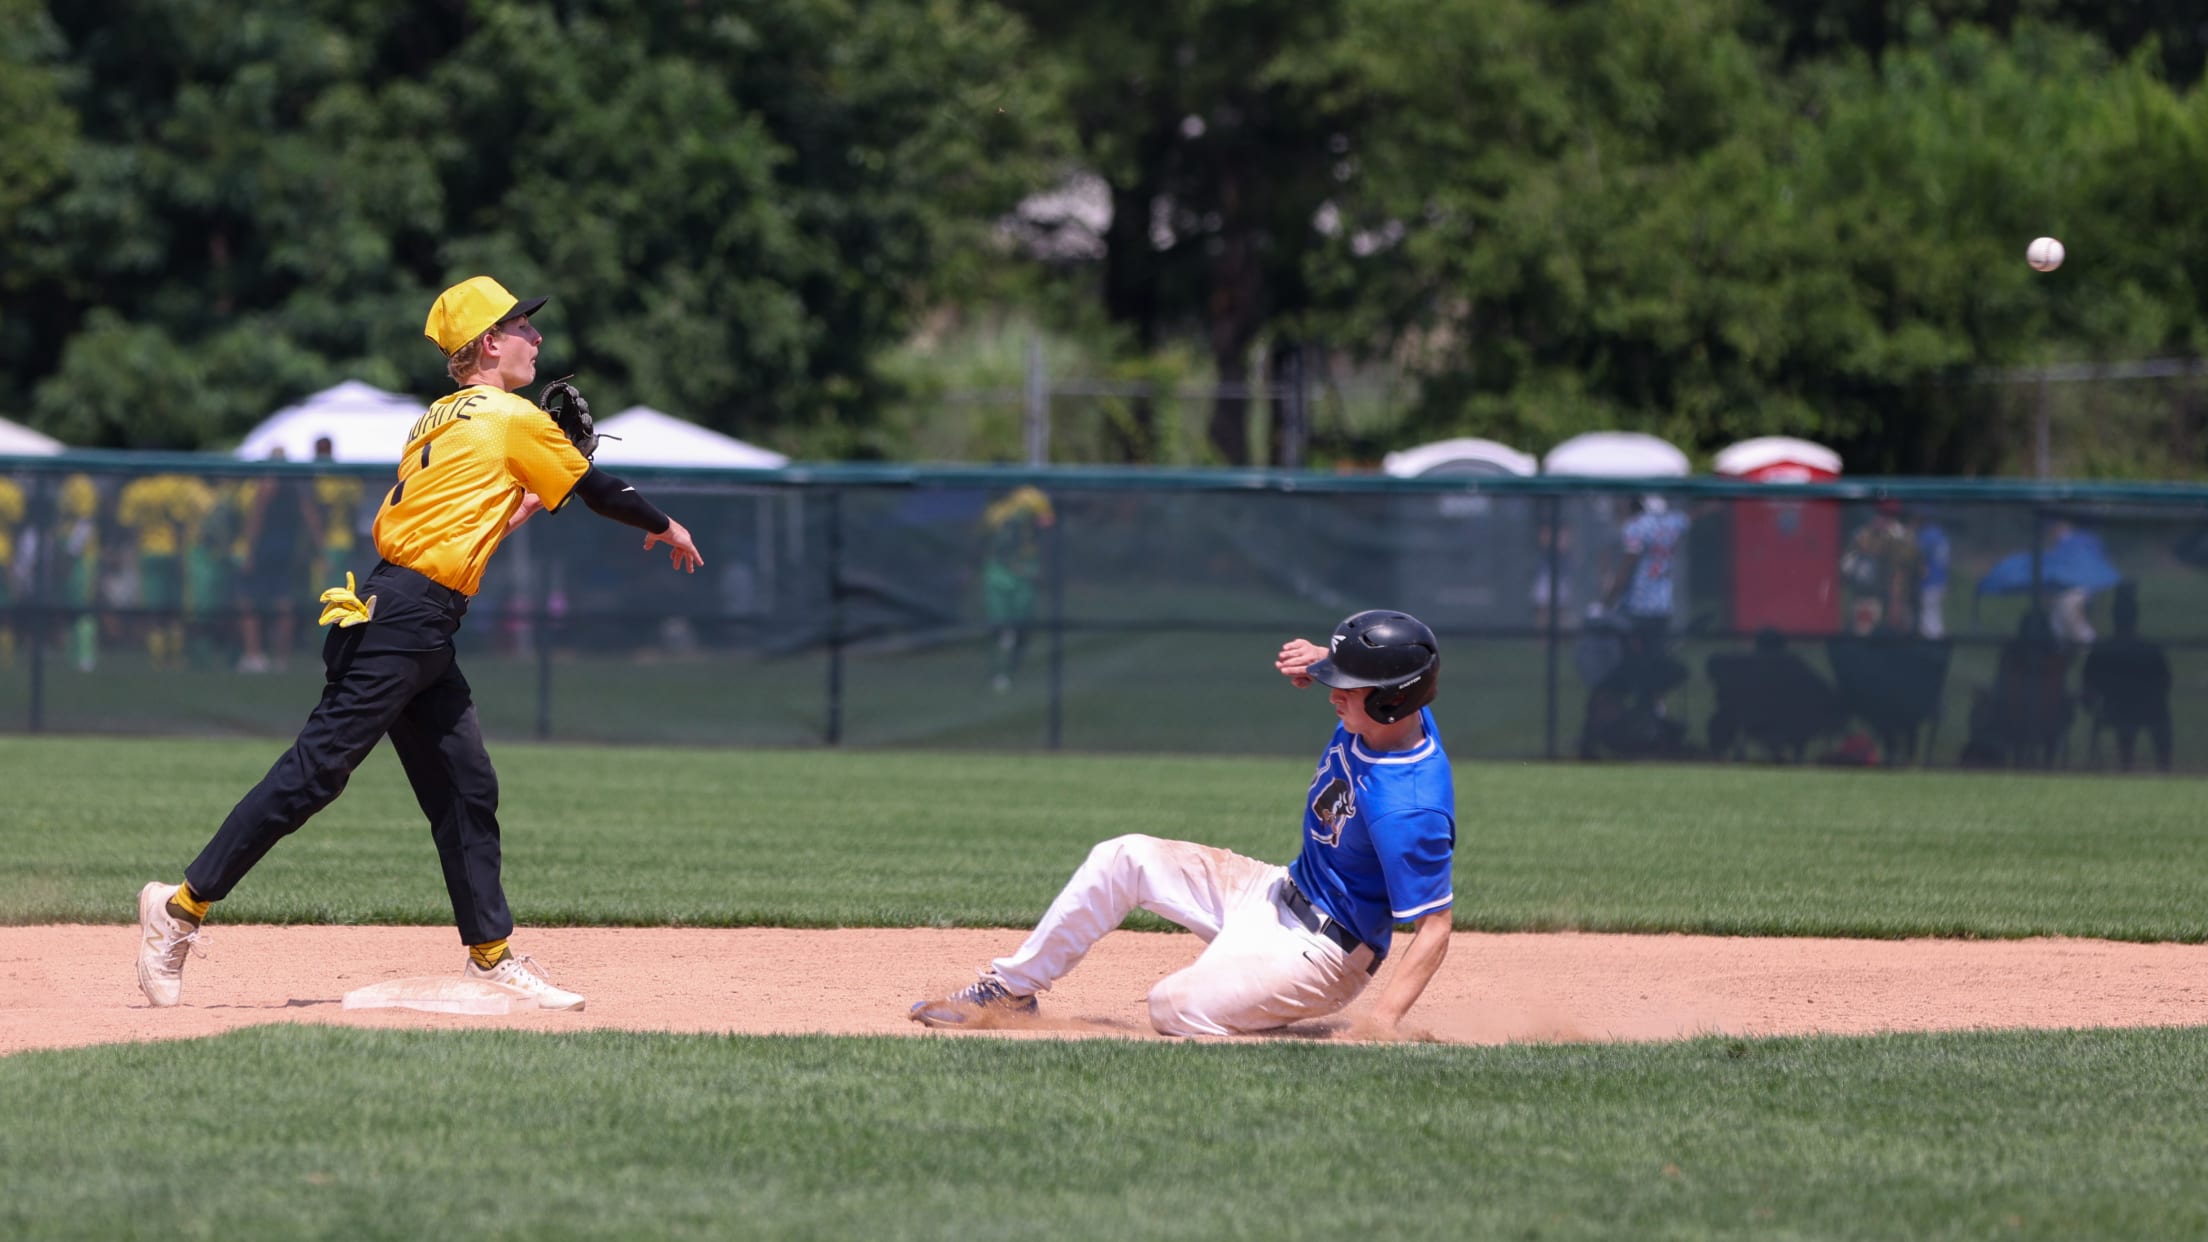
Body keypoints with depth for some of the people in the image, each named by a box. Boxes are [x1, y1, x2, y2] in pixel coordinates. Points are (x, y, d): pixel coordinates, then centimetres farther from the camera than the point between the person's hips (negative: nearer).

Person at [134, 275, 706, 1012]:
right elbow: (595, 488, 6)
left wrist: (516, 509, 19)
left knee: (466, 791, 10)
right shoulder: (513, 419, -4)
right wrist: (664, 527, 21)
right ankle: (183, 906, -11)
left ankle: (491, 957, 13)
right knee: (316, 771, -11)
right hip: (408, 614, -10)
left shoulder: (438, 421, 20)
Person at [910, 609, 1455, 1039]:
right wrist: (1317, 661, -7)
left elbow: (1434, 926, -31)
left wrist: (1383, 1024, -41)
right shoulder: (1372, 716, -8)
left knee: (1174, 1008, -27)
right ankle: (1011, 989, 14)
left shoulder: (1410, 811, -34)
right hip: (1278, 894, 9)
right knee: (1125, 859, 4)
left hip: (1323, 950, -9)